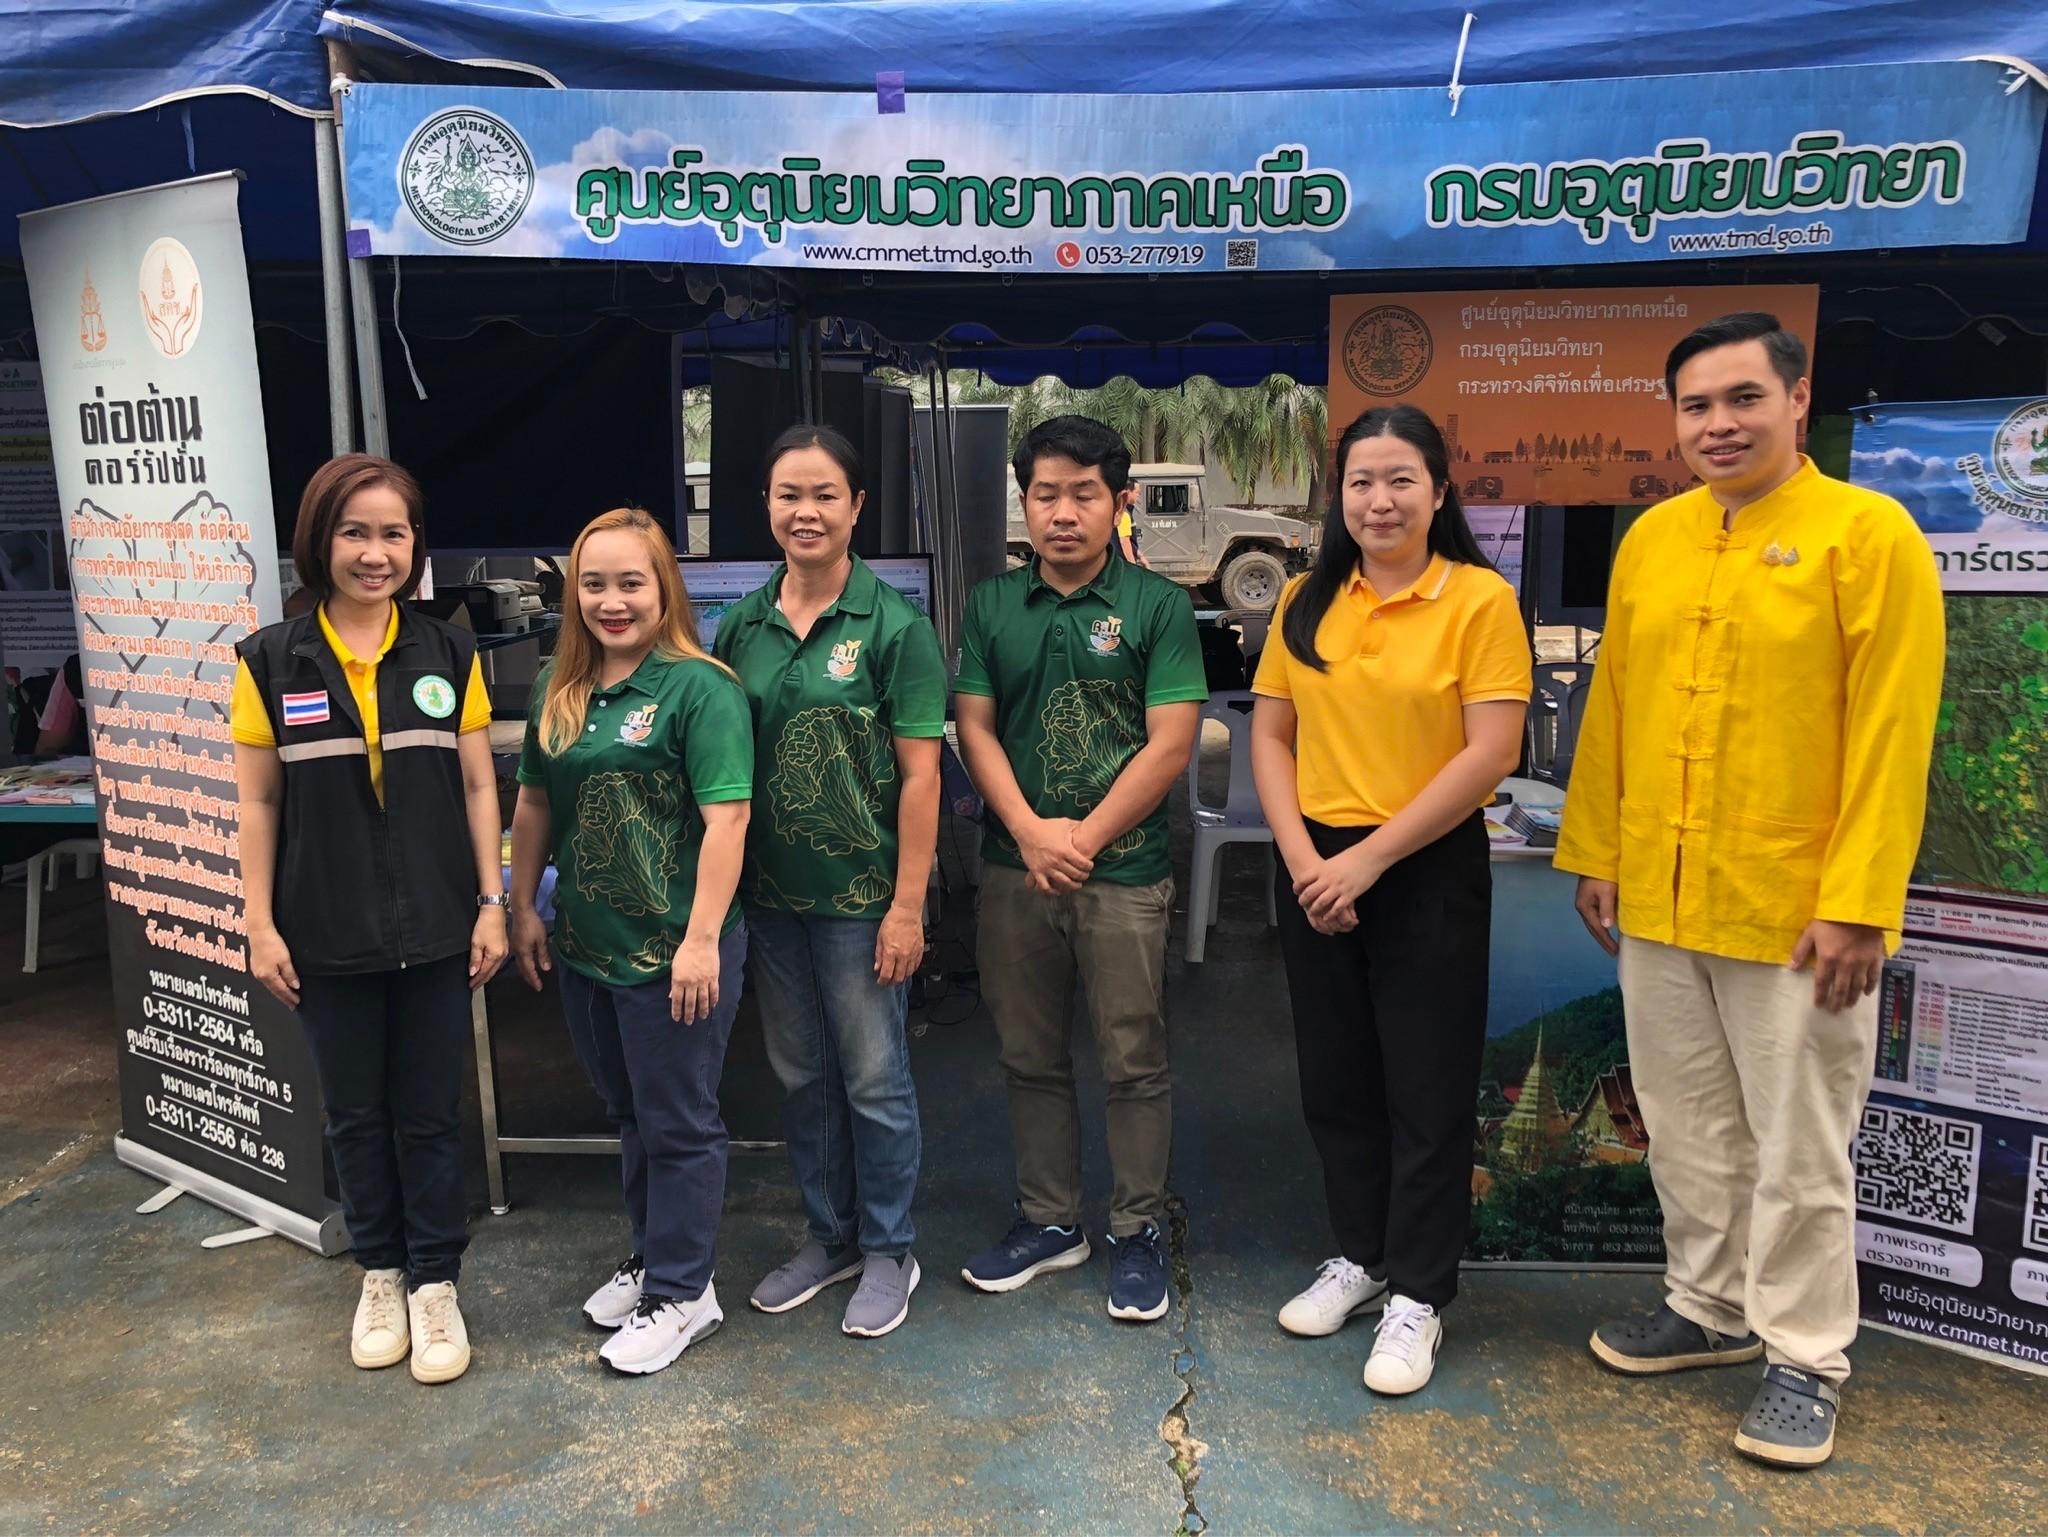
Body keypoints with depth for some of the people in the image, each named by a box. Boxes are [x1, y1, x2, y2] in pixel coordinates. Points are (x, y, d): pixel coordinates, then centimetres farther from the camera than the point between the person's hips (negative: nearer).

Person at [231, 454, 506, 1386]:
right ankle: (380, 1270, 34)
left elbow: (478, 787, 2)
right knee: (356, 1115, 14)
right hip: (330, 938, 0)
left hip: (435, 931, 0)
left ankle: (435, 1283, 25)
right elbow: (259, 802, 0)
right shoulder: (271, 662, -2)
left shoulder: (449, 655, 0)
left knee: (430, 1114, 9)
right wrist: (260, 923, -4)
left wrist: (493, 904, -2)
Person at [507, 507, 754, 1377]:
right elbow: (534, 804, 15)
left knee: (678, 1124, 7)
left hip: (672, 948, -7)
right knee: (628, 1113, 21)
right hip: (585, 946, 7)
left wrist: (702, 939, -22)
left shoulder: (699, 688, -15)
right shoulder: (559, 690, 7)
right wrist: (523, 907, 13)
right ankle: (651, 1256, 40)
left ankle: (682, 1293, 23)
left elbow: (726, 818, -19)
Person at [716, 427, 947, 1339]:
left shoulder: (893, 624, -10)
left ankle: (889, 1252, 26)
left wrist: (908, 905, -14)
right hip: (771, 894, 5)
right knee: (801, 1076, 17)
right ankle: (829, 1238, 35)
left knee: (874, 1079, 7)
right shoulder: (743, 625, 4)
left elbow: (919, 773, -11)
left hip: (861, 895, -5)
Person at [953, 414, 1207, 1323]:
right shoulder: (991, 606, 7)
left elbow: (1170, 743, -8)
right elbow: (975, 727, 2)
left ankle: (1138, 1232, 22)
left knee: (1133, 1063, 6)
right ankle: (1049, 1221, 30)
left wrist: (1084, 840, -12)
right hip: (1013, 870, 3)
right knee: (1030, 1058, 14)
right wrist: (1031, 833, -12)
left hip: (1124, 873, -3)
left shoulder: (1157, 606, -3)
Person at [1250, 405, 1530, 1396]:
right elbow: (1270, 736, 5)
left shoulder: (1479, 599, -8)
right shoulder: (1306, 603, 6)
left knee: (1427, 1089, 5)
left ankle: (1417, 1296, 20)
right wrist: (1302, 856, -8)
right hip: (1313, 870, 5)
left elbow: (1490, 754, -14)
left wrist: (1368, 858, -16)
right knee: (1335, 1078, 15)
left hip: (1427, 872, -4)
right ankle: (1360, 1255, 34)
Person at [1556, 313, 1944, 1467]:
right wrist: (1595, 852, 9)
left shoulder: (1868, 533, -9)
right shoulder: (1650, 539, 7)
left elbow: (1892, 734, -13)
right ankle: (1711, 1307, 36)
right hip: (1657, 900, 5)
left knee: (1798, 1146, 8)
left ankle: (1804, 1358, 25)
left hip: (1794, 910, -5)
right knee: (1688, 1128, 17)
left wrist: (1859, 904, -16)